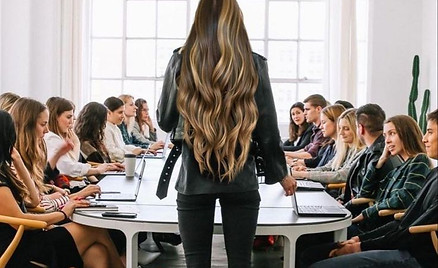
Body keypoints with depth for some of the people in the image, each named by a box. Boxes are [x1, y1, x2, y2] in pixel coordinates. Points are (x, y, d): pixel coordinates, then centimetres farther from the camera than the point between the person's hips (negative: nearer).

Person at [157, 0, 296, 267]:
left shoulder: (181, 61, -3)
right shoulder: (254, 64, -3)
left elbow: (165, 121, 5)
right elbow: (268, 129, 1)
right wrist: (281, 174, 15)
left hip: (194, 181, 0)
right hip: (241, 181, 0)